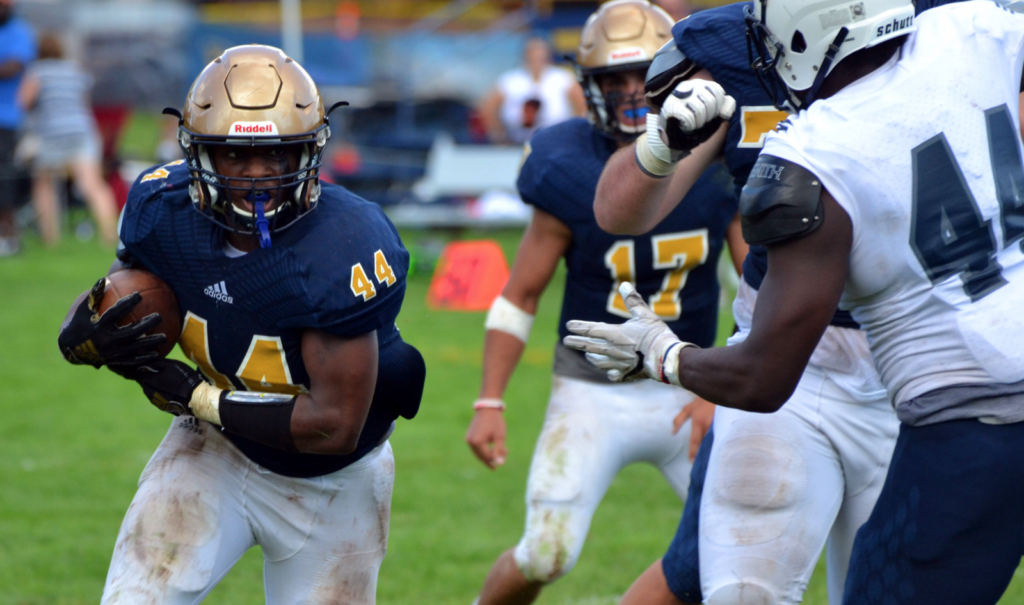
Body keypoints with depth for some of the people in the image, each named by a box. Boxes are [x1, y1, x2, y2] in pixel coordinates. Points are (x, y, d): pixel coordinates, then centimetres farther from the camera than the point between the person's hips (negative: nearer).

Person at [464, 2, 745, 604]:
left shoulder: (719, 168, -8)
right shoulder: (573, 178, -13)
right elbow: (520, 296, -3)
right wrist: (490, 402, -8)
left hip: (687, 390, 2)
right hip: (592, 394, -2)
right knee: (545, 556, -9)